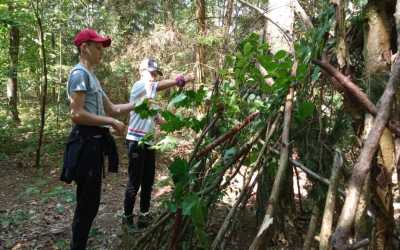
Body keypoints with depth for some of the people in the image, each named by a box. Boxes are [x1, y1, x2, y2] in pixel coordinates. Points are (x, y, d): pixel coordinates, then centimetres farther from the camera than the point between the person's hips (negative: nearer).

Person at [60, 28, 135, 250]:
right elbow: (77, 114, -21)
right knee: (88, 203, -1)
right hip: (86, 142, -10)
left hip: (94, 142, 10)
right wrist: (112, 122, -17)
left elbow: (111, 109, 21)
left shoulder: (91, 76, 19)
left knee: (89, 202, 18)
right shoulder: (79, 74, -12)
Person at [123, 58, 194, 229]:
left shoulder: (151, 94, 19)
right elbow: (159, 86, -27)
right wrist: (180, 80, -34)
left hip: (149, 142, 9)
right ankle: (127, 217, 12)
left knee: (148, 181, 14)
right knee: (134, 182, -1)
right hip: (136, 141, -9)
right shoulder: (138, 86, -7)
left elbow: (156, 118, 18)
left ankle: (144, 214, 26)